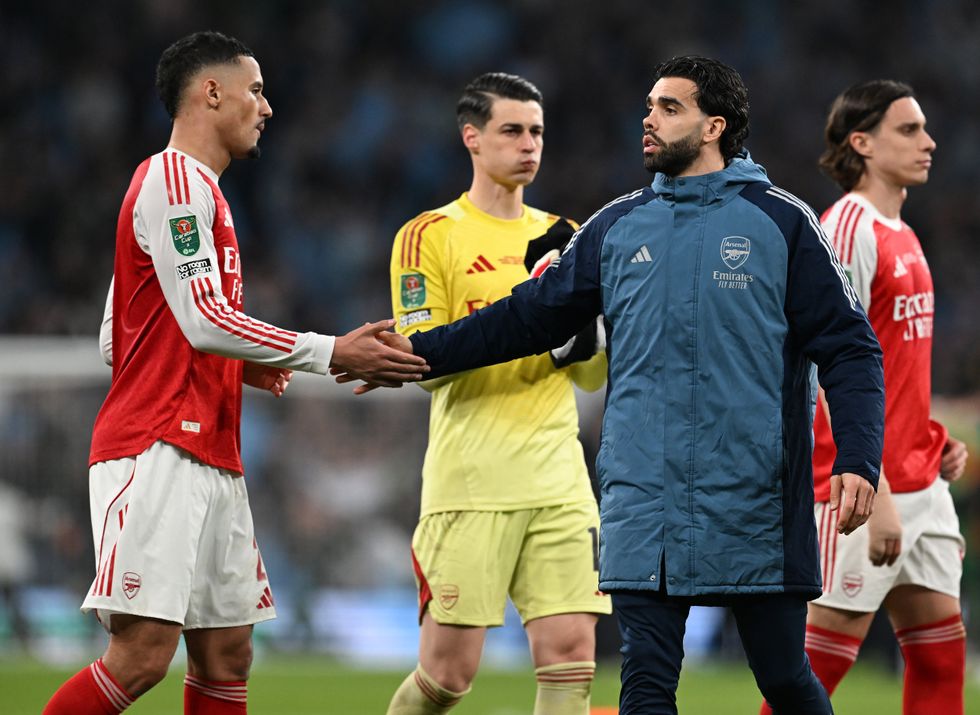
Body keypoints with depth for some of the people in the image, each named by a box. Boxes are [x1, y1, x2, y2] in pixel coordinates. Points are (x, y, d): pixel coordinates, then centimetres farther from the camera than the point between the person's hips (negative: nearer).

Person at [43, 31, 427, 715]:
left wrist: (238, 365, 16)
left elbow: (115, 342, 24)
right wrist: (331, 353, -13)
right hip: (159, 451, -11)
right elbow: (207, 322, -18)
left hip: (210, 464, 11)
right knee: (143, 652, -16)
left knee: (226, 657, 6)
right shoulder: (175, 181, -8)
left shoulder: (197, 189, 23)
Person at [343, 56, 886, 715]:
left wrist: (857, 462, -12)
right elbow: (530, 316, 18)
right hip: (644, 506, 3)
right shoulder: (617, 228, 13)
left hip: (759, 508, -3)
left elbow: (848, 346, -1)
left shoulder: (780, 222, 1)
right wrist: (423, 352, 10)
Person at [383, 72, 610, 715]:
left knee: (572, 654, -7)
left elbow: (592, 376, 16)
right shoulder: (429, 237, -1)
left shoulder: (562, 238, 15)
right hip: (470, 485, -4)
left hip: (559, 483, 5)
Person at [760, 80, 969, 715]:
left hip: (920, 482, 9)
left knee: (940, 650, 7)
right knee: (822, 657, -5)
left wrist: (933, 437, 9)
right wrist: (876, 496, -23)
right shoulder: (849, 230, -14)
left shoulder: (901, 235, 15)